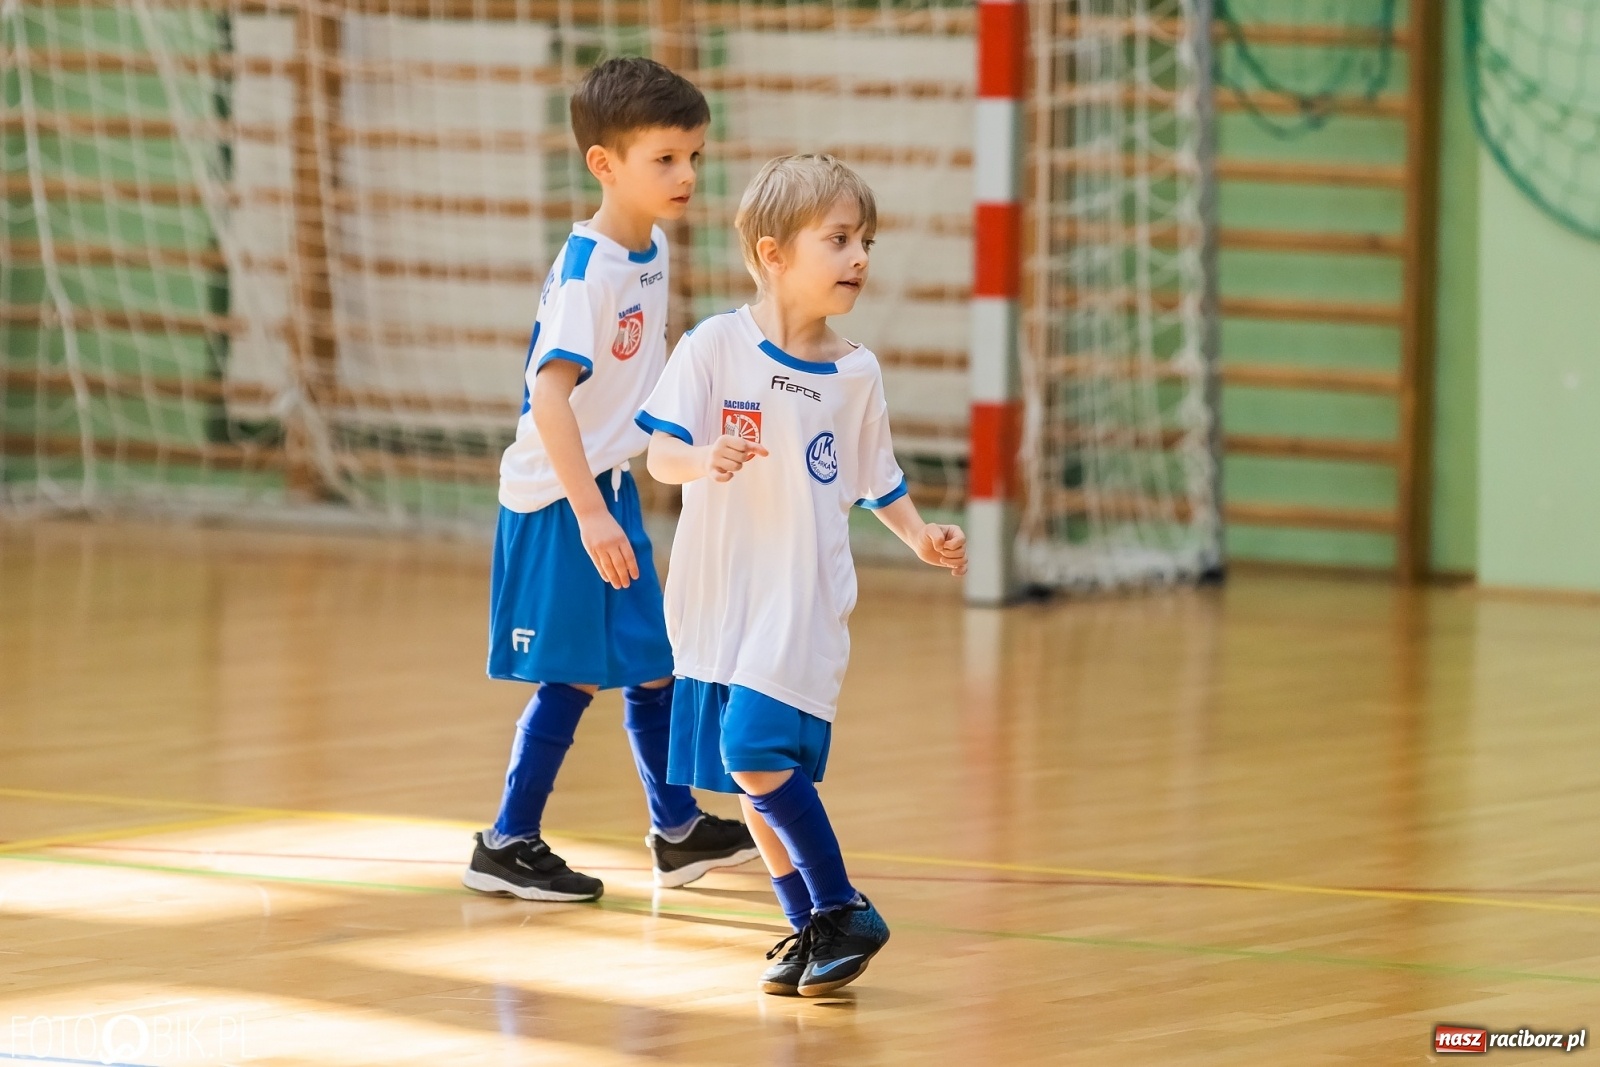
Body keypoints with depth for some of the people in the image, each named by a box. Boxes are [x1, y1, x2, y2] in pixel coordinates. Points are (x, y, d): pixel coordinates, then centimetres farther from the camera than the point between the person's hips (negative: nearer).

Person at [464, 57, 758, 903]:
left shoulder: (651, 253, 5)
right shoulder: (586, 269, -23)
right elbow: (549, 395, -30)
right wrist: (590, 513, -34)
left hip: (609, 488, 9)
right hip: (559, 497, -9)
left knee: (650, 662, 17)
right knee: (575, 675, -3)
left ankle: (678, 831, 29)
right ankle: (507, 845, 8)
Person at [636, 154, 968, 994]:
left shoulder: (855, 374, 1)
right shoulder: (716, 346, -7)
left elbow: (873, 476, 15)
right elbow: (661, 453, -11)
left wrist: (921, 536, 0)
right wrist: (704, 460, -32)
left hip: (804, 600, -1)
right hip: (719, 599, 1)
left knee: (758, 750, -17)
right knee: (749, 773, 8)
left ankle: (843, 914, -5)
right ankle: (808, 927, 23)